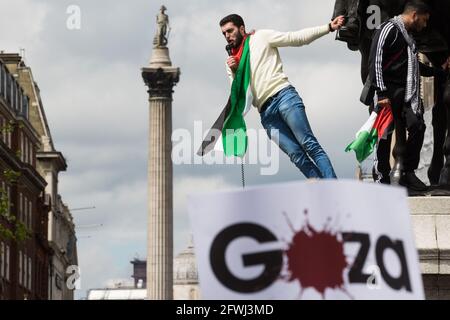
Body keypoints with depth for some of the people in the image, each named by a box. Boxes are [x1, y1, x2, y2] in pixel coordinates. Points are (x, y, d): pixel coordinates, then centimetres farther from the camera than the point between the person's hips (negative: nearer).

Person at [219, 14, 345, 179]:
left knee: (309, 145, -15)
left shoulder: (261, 38, 11)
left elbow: (296, 38, 6)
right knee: (296, 154, -12)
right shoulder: (231, 62, 24)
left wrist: (329, 27, -3)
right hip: (266, 112, 4)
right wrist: (233, 72, 1)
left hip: (283, 95, -4)